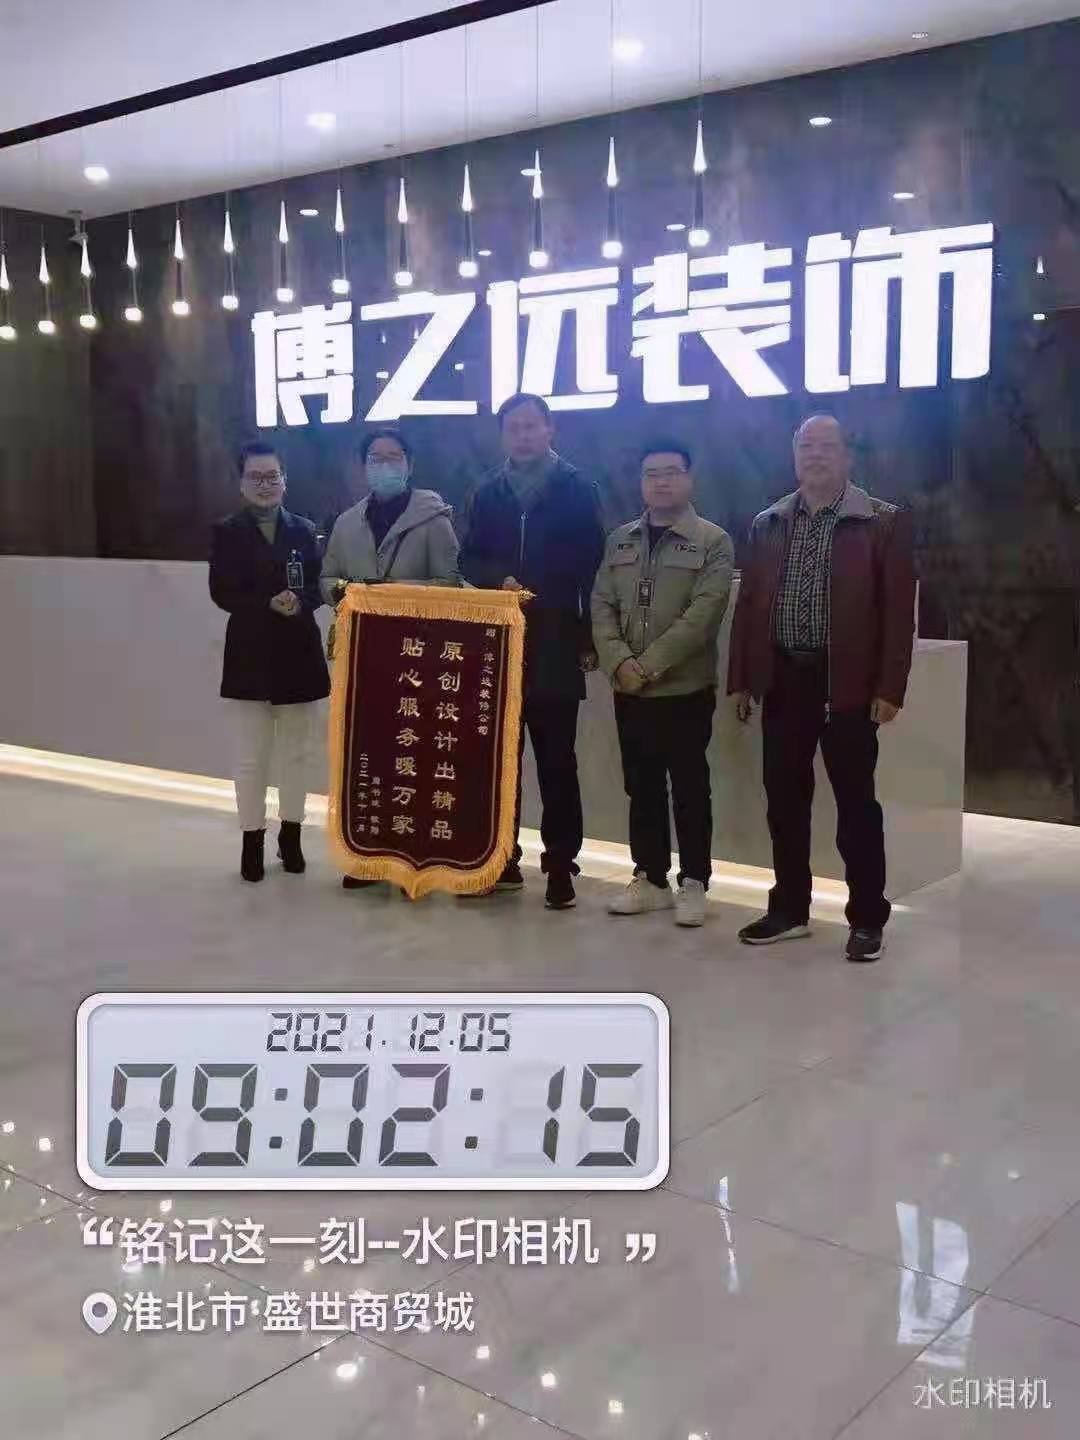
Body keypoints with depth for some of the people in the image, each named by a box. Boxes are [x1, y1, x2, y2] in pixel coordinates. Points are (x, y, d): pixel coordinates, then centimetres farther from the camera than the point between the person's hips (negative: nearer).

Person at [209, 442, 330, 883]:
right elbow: (222, 593, -7)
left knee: (295, 752, 11)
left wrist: (299, 602, -20)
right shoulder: (227, 532, 1)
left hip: (298, 653, 2)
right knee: (251, 757, 1)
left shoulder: (303, 530, 6)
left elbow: (319, 587, 2)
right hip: (250, 655, -2)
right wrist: (269, 604, -21)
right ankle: (253, 841, 11)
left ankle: (290, 836, 23)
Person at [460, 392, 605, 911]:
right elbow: (469, 560, 10)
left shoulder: (579, 491, 1)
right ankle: (500, 857, 17)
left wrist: (589, 639, -6)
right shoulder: (488, 495, 12)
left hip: (555, 645, -3)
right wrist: (499, 580, -12)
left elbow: (594, 568, -1)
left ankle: (560, 864, 7)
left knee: (556, 760, 1)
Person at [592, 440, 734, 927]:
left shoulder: (713, 541, -4)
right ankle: (650, 879, 22)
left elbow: (703, 614, -14)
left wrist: (649, 664, -18)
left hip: (685, 687, -4)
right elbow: (601, 606, 5)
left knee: (689, 788, 3)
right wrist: (620, 662, -11)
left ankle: (693, 883, 12)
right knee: (642, 787, 11)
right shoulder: (620, 540, 11)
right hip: (628, 689, 5)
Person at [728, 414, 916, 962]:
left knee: (856, 802, 2)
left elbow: (898, 610, -5)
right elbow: (748, 604, 12)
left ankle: (867, 918, 12)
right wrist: (740, 678, 7)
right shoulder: (767, 524, 11)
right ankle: (789, 908, 22)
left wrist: (889, 687, -11)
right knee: (784, 799, 9)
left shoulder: (884, 523, -1)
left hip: (849, 684, -4)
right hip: (783, 681, 4)